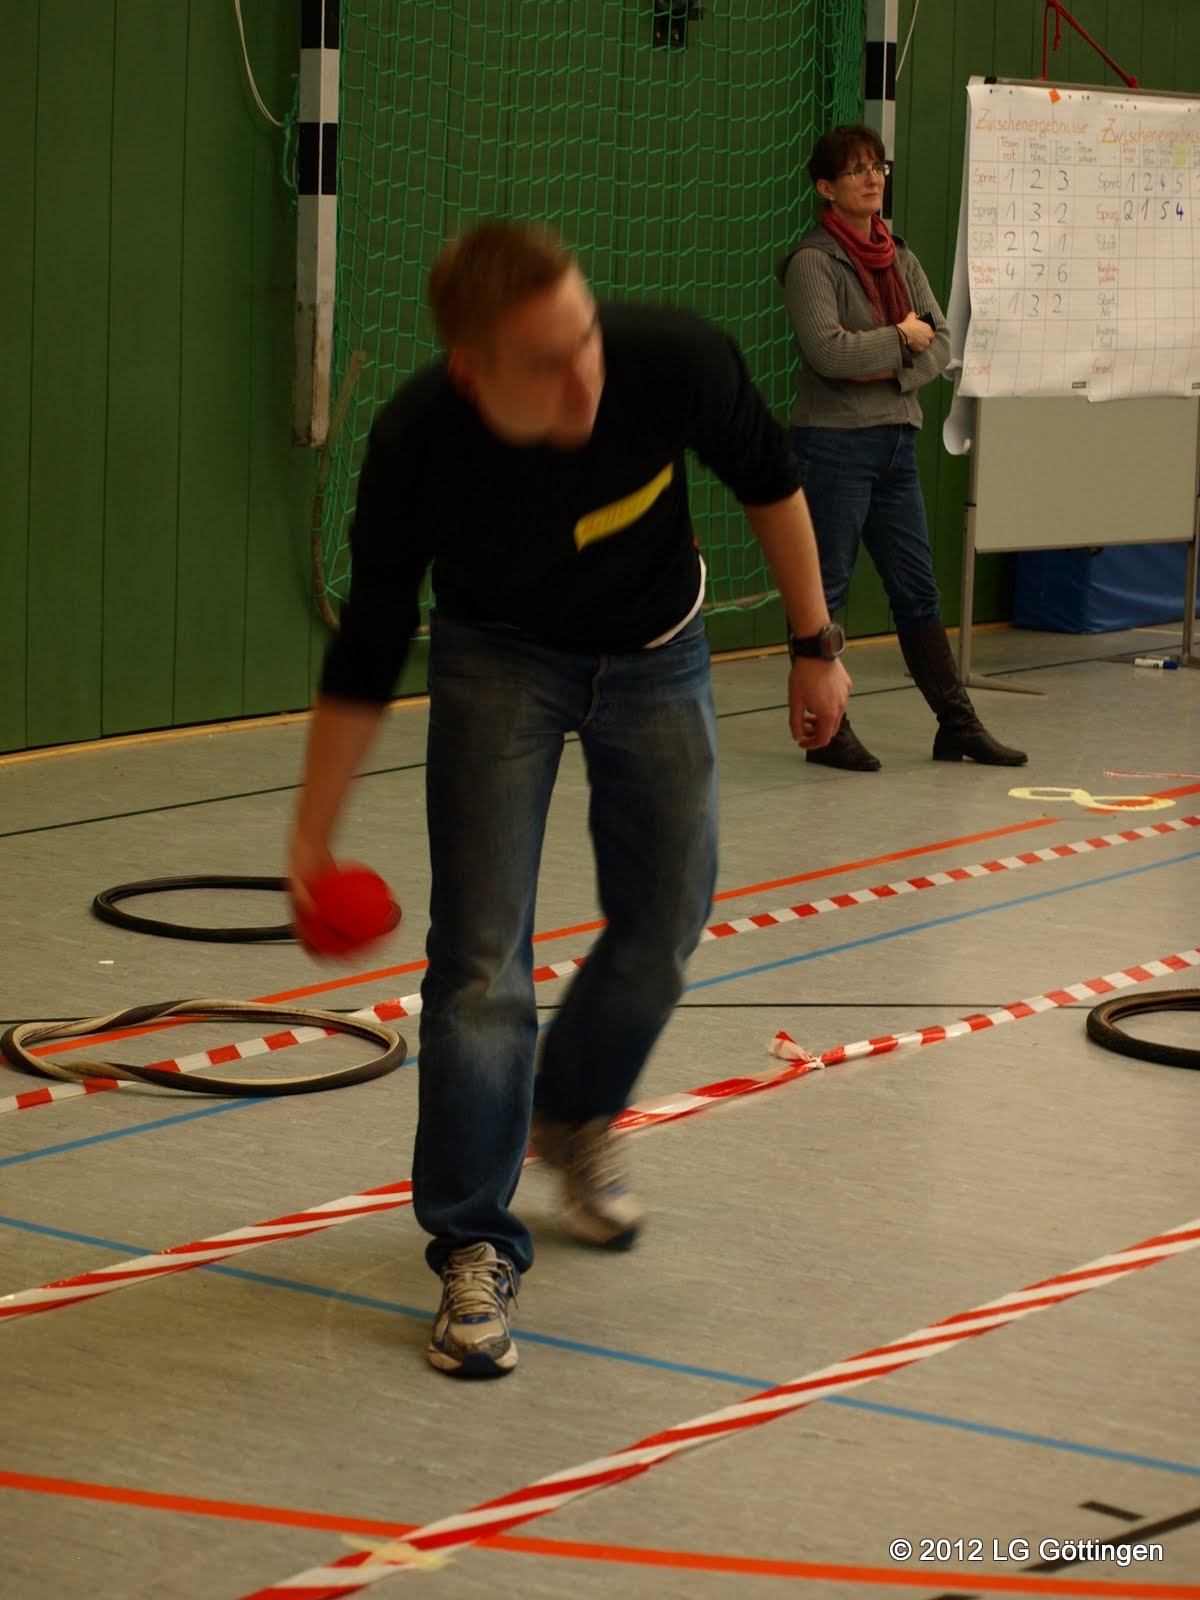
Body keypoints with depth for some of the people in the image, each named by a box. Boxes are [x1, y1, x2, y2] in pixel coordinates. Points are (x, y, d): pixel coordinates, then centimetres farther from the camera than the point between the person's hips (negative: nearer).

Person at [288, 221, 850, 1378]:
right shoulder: (415, 447, -34)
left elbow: (769, 481, -10)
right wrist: (312, 838, -14)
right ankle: (473, 1250, 1)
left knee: (662, 928, 6)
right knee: (480, 948, -12)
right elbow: (366, 654, -18)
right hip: (498, 654, -2)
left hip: (653, 653, 2)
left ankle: (573, 1118, 37)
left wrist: (816, 646, -2)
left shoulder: (674, 362, -33)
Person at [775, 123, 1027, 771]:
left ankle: (958, 724, 16)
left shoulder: (899, 257, 13)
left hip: (896, 439, 7)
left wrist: (894, 371, -11)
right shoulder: (813, 261, -9)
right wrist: (901, 339, -9)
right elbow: (827, 349, -21)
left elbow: (939, 342, 7)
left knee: (917, 589, 11)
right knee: (824, 588, 0)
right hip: (834, 442, -7)